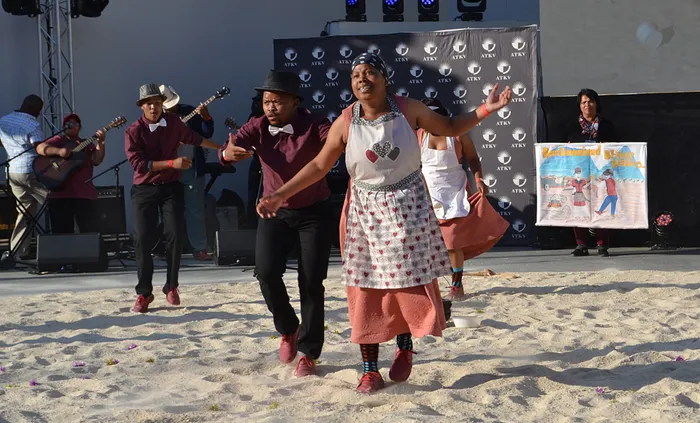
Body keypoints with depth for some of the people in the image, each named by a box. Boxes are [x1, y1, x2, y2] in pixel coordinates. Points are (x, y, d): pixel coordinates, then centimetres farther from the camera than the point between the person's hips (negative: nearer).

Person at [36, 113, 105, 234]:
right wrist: (59, 151, -23)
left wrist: (100, 143, -11)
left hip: (85, 193, 2)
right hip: (60, 192, -2)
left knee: (91, 232, -3)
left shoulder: (86, 144, 18)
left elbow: (97, 160, 3)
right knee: (62, 232, -1)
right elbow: (40, 148, -7)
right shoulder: (59, 140, 10)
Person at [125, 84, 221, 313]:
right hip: (144, 189, -2)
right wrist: (172, 163, -25)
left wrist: (220, 147, 32)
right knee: (143, 239, -7)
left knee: (175, 236, -8)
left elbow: (193, 138, 22)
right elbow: (138, 164, -19)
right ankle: (144, 292, 5)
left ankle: (171, 286, 9)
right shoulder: (133, 131, -9)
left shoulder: (173, 122, 3)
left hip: (171, 187, 2)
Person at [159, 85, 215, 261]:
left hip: (192, 168, 1)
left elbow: (206, 134, 3)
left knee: (195, 210, 3)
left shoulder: (189, 111, 2)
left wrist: (206, 118, -15)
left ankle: (199, 248, 8)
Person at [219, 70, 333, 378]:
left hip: (313, 213, -2)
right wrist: (228, 152, -48)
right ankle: (288, 329, 14)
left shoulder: (313, 125, -18)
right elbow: (231, 148, -23)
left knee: (311, 282, -5)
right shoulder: (258, 127, -8)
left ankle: (308, 353, 7)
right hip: (275, 212, 3)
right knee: (266, 272, -13)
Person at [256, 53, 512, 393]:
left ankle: (405, 346, 28)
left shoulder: (409, 109, -5)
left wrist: (485, 110, -4)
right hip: (365, 213, 0)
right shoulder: (346, 122, -5)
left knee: (409, 282, 1)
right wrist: (281, 194, -2)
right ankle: (370, 369, 8)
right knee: (365, 290, -1)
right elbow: (320, 165, 2)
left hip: (407, 209, 0)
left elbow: (450, 128, 8)